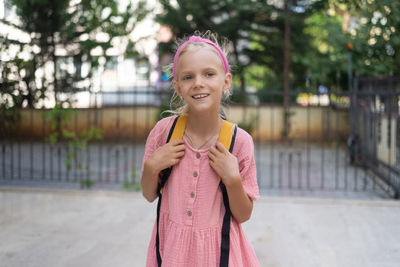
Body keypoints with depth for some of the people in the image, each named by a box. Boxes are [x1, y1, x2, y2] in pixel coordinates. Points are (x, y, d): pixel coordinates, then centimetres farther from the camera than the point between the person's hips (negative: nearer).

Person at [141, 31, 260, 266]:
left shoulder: (239, 141, -13)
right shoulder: (164, 130, -9)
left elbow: (243, 215, -7)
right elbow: (149, 195, 3)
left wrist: (232, 179, -23)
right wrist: (152, 167, -15)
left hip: (217, 246, -1)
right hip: (172, 245, 1)